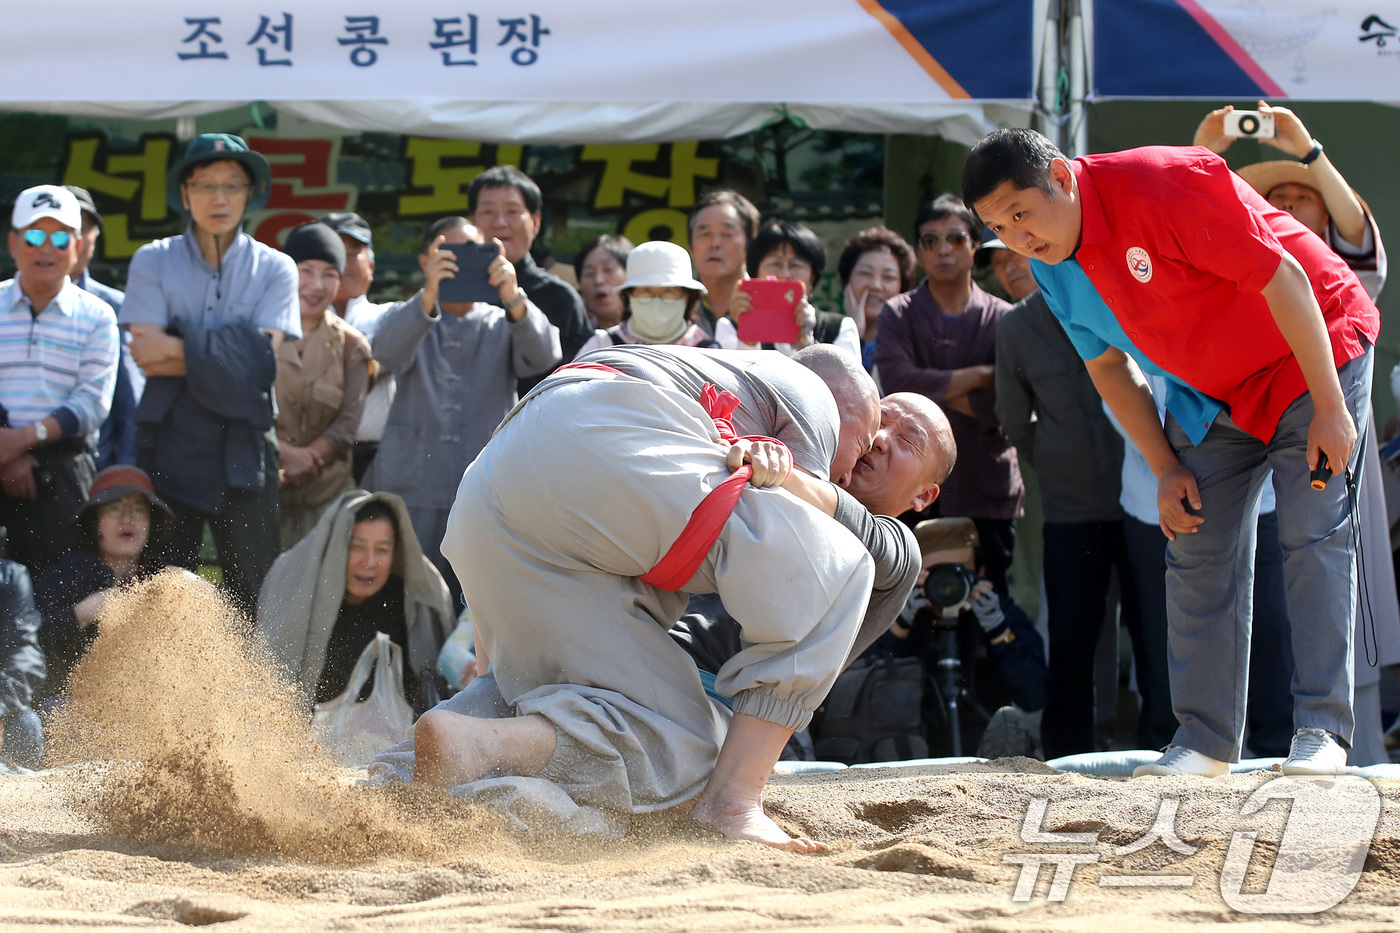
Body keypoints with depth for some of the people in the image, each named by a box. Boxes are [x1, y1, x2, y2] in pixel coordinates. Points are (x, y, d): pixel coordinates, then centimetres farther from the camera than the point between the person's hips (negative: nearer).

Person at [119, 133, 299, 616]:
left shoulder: (274, 269, 7)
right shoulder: (153, 262, 8)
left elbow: (265, 356, -6)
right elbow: (146, 351, -5)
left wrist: (179, 347, -8)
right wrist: (231, 353, -7)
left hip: (243, 448, 0)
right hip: (170, 444, 0)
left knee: (254, 587, -4)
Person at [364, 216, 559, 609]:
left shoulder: (504, 326, 14)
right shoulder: (409, 320, 13)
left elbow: (543, 355, -9)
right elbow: (387, 352, -12)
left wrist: (513, 299, -29)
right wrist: (428, 296, -31)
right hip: (414, 498, 0)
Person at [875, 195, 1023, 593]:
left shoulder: (1002, 318, 6)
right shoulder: (898, 314, 8)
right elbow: (896, 381, -11)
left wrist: (938, 390, -6)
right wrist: (978, 376, -7)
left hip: (987, 491, 0)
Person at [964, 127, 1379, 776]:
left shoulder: (1163, 185, -31)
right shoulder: (1052, 267, -7)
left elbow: (1284, 278, -29)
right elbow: (1109, 366, 8)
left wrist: (1330, 408, -26)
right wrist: (1166, 468, 0)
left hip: (1309, 355, -7)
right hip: (1211, 394, 7)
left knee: (1315, 539, -14)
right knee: (1197, 552, -1)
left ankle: (1321, 730, -14)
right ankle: (1206, 739, 2)